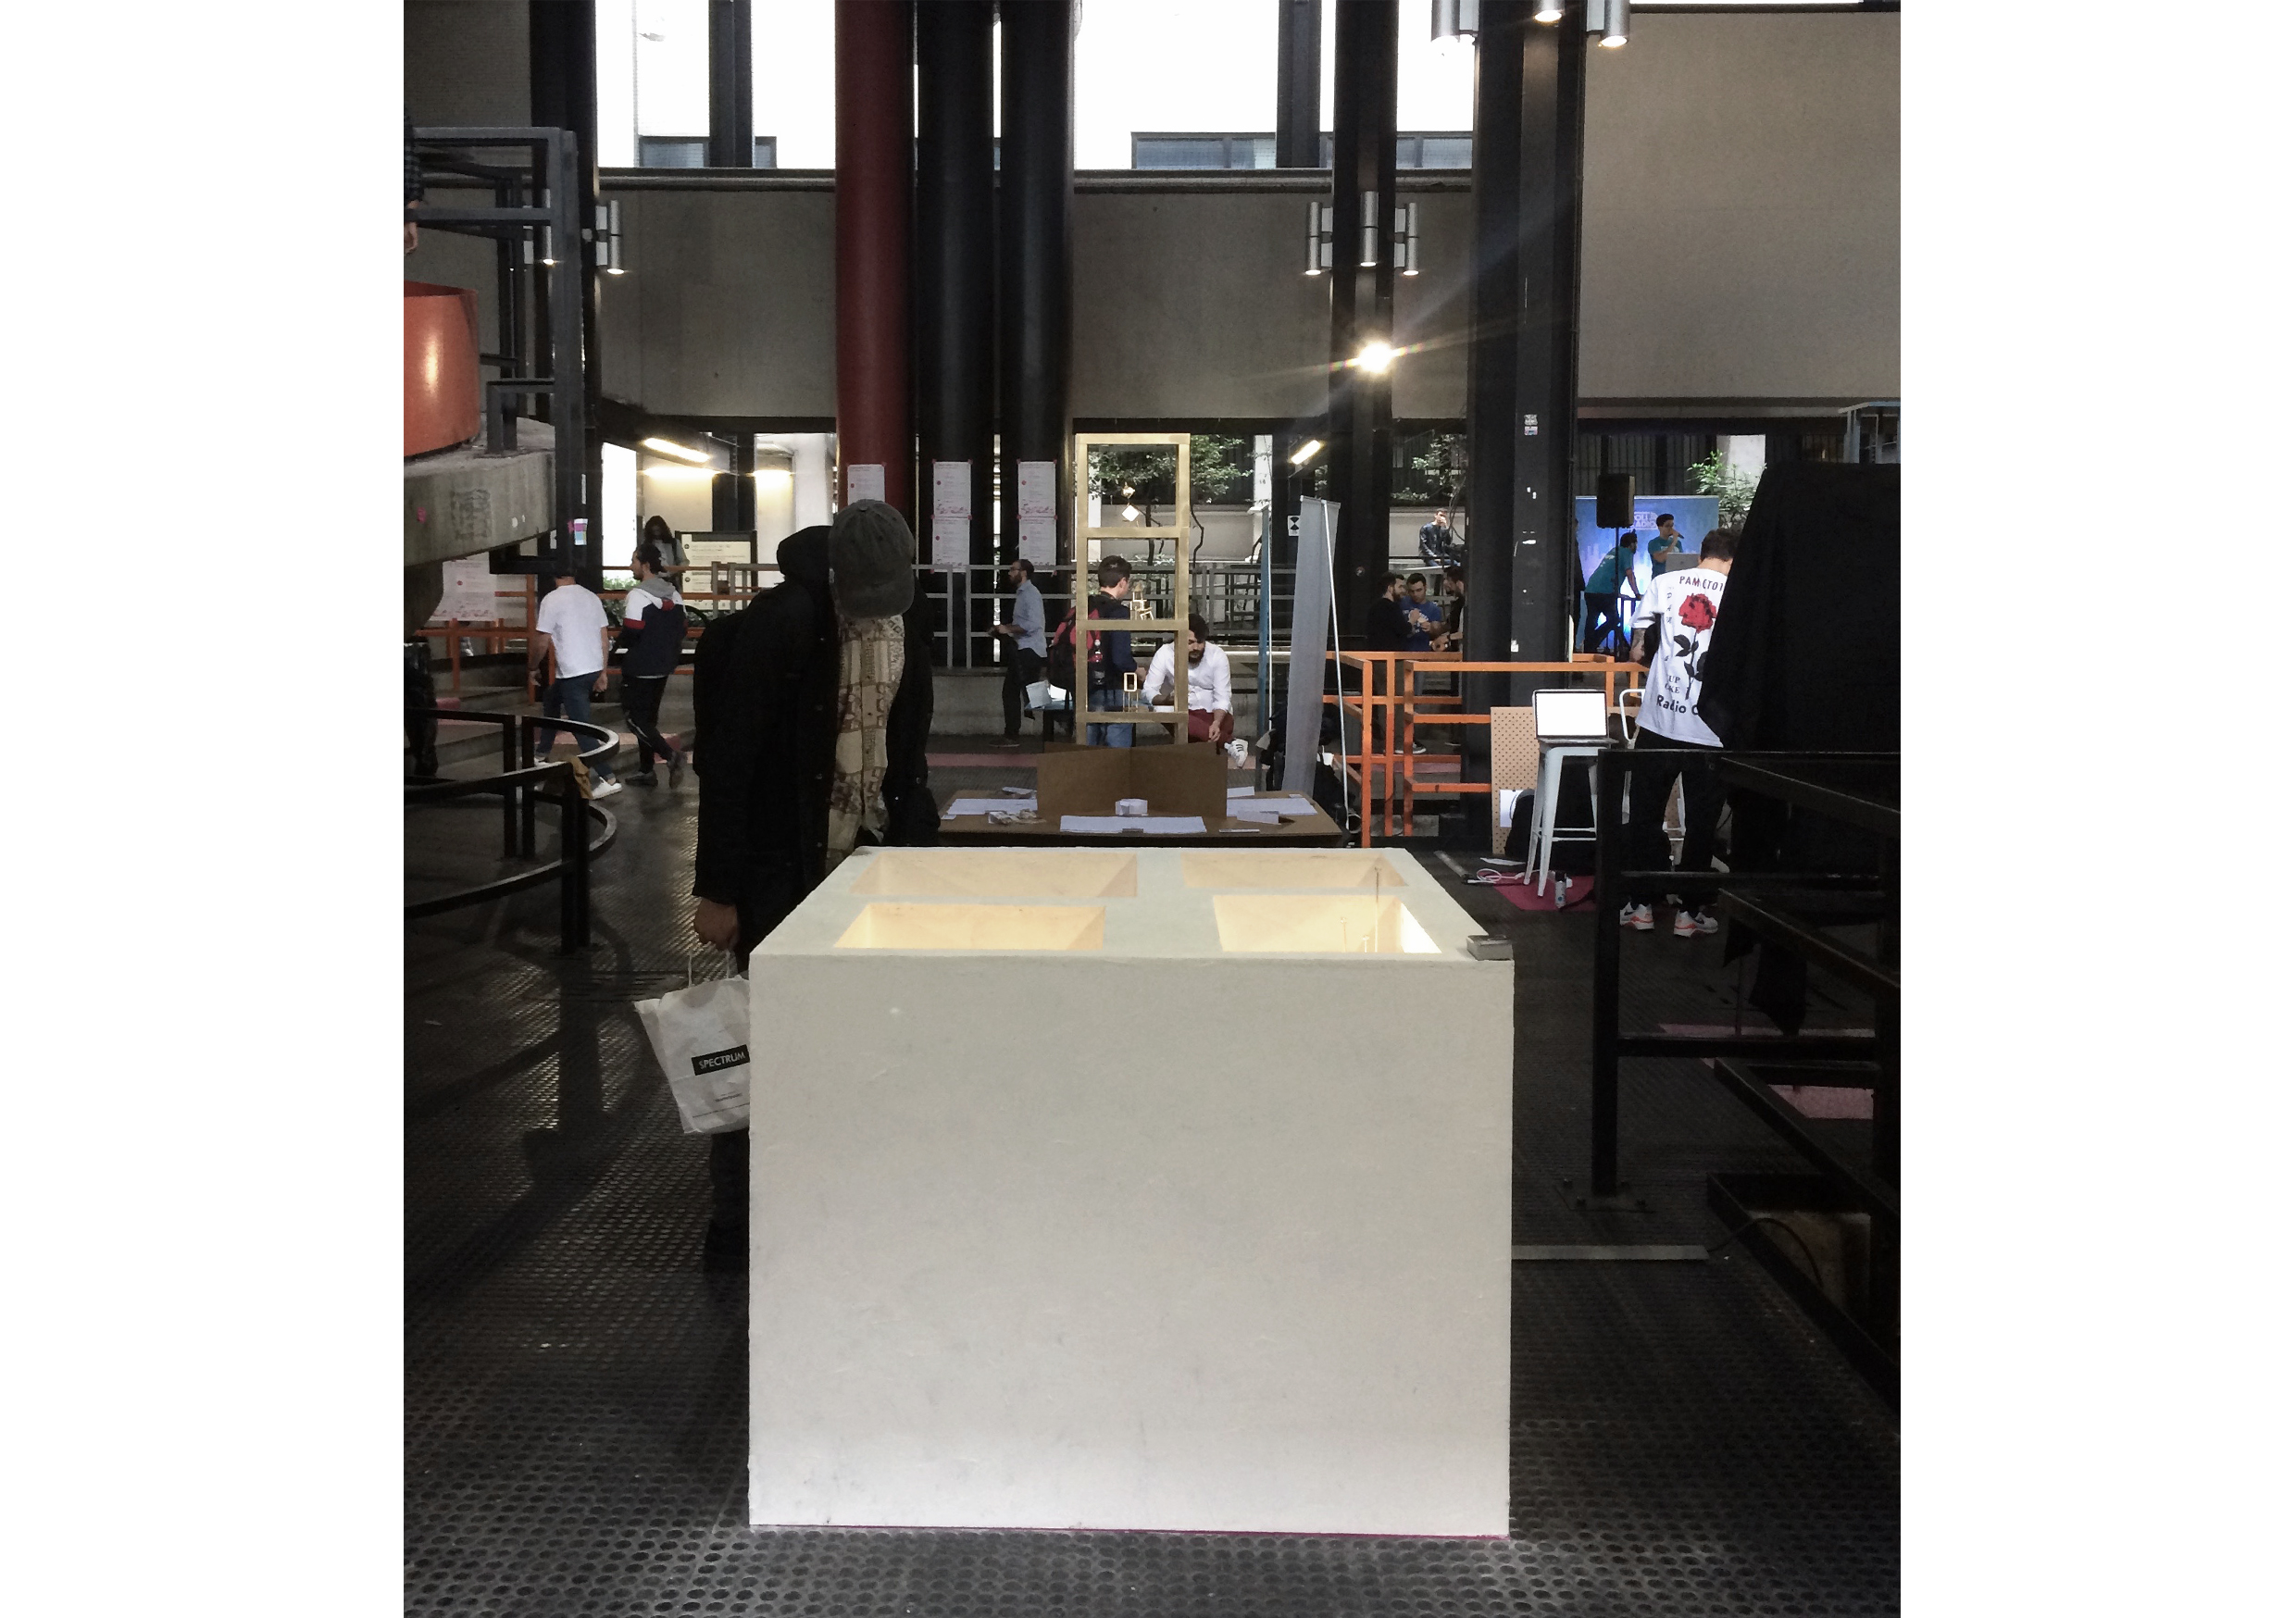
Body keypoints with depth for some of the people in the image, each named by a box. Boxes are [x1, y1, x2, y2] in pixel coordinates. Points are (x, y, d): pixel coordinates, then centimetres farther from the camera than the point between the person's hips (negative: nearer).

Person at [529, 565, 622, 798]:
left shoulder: (552, 599, -11)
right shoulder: (591, 597, 7)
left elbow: (542, 641, -9)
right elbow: (605, 637, 9)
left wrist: (532, 665, 11)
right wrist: (602, 674, 16)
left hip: (573, 673, -8)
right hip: (594, 670, 8)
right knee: (550, 700, 29)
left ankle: (608, 778, -11)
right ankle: (540, 754, 41)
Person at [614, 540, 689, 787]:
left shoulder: (638, 595, -18)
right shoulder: (674, 595, 6)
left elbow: (631, 634, -21)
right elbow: (681, 631, 10)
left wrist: (616, 643, -1)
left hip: (640, 669, -8)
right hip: (664, 668, 8)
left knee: (634, 717, 0)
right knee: (649, 716, 17)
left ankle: (671, 755, -17)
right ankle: (646, 771, 20)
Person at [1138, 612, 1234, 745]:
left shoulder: (1217, 655, -13)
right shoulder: (1164, 654, -13)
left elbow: (1222, 697, -15)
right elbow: (1148, 691, -16)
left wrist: (1216, 723, -35)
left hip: (1215, 714, -2)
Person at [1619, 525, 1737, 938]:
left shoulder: (1665, 584, 0)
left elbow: (1638, 651, 3)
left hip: (1660, 722, 1)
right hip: (1711, 730, -1)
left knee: (1645, 816, 12)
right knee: (1701, 823, 10)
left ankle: (1640, 906, 16)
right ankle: (1689, 912, 14)